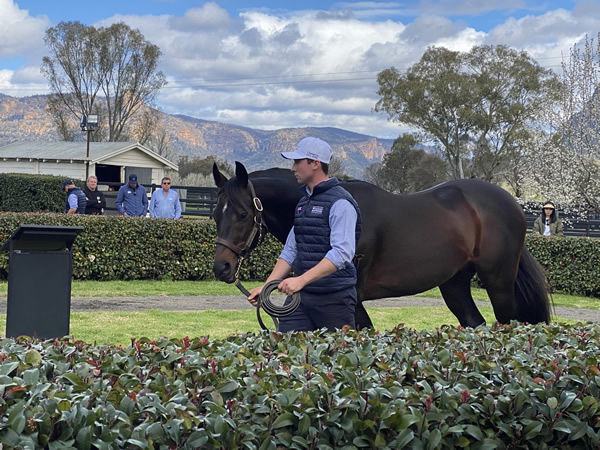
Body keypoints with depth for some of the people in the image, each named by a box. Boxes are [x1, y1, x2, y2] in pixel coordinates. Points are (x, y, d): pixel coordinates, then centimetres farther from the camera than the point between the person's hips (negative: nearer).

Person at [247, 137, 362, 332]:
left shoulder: (340, 203, -10)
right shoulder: (303, 202, 17)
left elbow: (342, 253, -22)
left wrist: (301, 280, -29)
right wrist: (266, 286, 9)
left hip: (334, 299, -7)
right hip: (300, 295, 7)